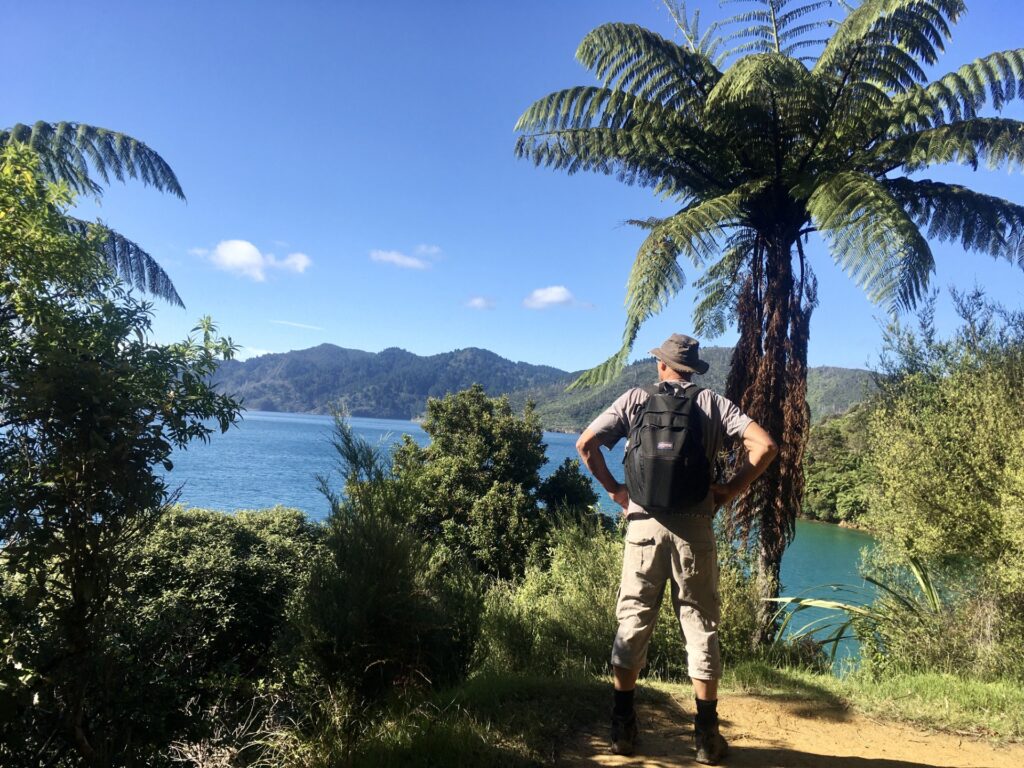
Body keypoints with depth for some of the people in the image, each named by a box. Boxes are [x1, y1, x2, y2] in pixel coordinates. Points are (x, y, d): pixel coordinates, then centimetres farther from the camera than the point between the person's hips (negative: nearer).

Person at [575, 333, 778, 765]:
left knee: (633, 622, 10)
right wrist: (729, 491, 0)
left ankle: (623, 729, 16)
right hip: (694, 527, 0)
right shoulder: (712, 403, 3)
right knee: (701, 626, 9)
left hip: (644, 525, 0)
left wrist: (613, 488, 4)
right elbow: (764, 446, -6)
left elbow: (586, 444, -4)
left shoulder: (635, 400, 4)